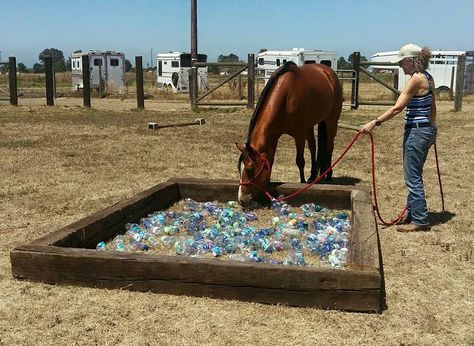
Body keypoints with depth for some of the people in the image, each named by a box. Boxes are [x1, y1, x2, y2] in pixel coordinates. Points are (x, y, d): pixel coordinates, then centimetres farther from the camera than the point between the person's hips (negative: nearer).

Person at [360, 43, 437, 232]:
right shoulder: (427, 78, 10)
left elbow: (397, 108, -24)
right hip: (426, 130, 10)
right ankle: (411, 212, 30)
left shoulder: (416, 79, -18)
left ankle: (420, 220, 6)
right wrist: (431, 127, 29)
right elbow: (432, 107, 18)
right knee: (413, 175, 19)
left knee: (412, 176, -2)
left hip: (416, 131, -10)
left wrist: (375, 123, -25)